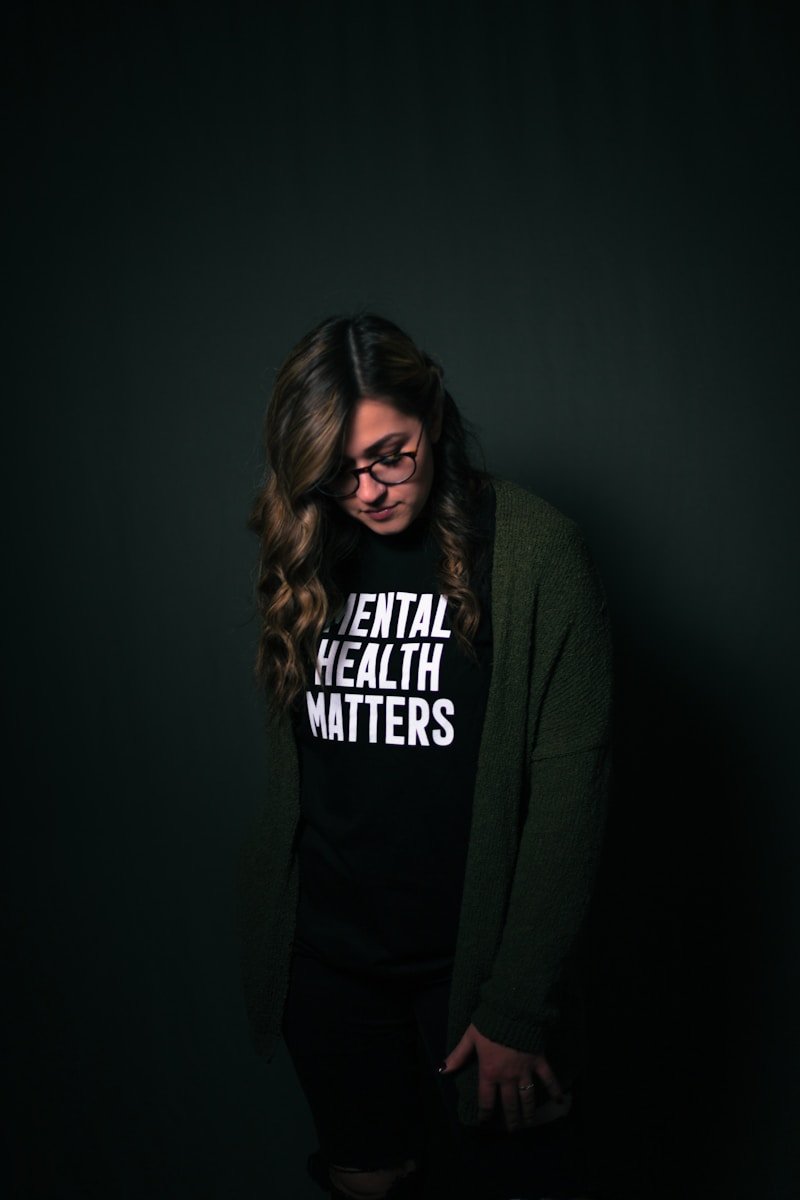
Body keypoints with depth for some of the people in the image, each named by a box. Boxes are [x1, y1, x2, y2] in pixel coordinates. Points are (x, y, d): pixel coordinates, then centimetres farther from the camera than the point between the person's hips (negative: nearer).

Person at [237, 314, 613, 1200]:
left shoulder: (534, 552, -13)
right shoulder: (306, 559, 1)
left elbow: (568, 788, -14)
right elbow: (289, 770, 8)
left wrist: (517, 1007, -14)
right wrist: (275, 919, 6)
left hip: (473, 959, -3)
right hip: (324, 961, 4)